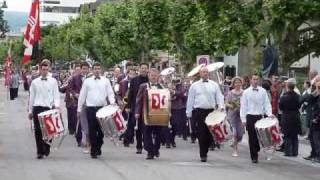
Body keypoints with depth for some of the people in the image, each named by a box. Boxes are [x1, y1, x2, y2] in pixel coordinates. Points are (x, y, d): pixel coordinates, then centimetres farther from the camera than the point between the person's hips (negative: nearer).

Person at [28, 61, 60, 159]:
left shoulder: (53, 81, 5)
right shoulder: (35, 82, 8)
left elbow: (56, 95, 3)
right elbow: (32, 97, 13)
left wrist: (57, 105, -14)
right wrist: (30, 111, 13)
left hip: (49, 108, -1)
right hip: (37, 108, 1)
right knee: (38, 131, -3)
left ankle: (47, 149, 19)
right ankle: (40, 152, 2)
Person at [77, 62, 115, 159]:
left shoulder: (106, 81, 9)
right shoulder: (87, 81, 7)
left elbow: (110, 93, 5)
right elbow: (82, 95, 10)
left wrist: (112, 102, -15)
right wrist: (79, 110, 8)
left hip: (102, 108, 1)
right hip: (91, 108, -1)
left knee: (101, 130, 4)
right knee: (92, 130, -2)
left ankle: (98, 147, 23)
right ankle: (93, 151, 3)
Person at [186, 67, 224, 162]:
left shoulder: (214, 85, 12)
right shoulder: (194, 86, 9)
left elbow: (219, 96, 8)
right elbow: (190, 100, 10)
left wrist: (221, 106, -10)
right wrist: (189, 113, 6)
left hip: (211, 111, 2)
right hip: (199, 112, -2)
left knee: (210, 133, 1)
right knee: (201, 134, -4)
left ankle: (205, 150, 22)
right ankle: (203, 155, 3)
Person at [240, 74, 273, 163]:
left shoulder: (263, 91, 5)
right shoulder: (246, 92, 3)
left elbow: (267, 103, 5)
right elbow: (243, 106, 3)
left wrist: (269, 114, -11)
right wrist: (243, 119, -2)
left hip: (260, 116, 1)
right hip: (250, 117, -1)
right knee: (252, 137, 0)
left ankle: (256, 150, 27)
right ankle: (254, 157, 6)